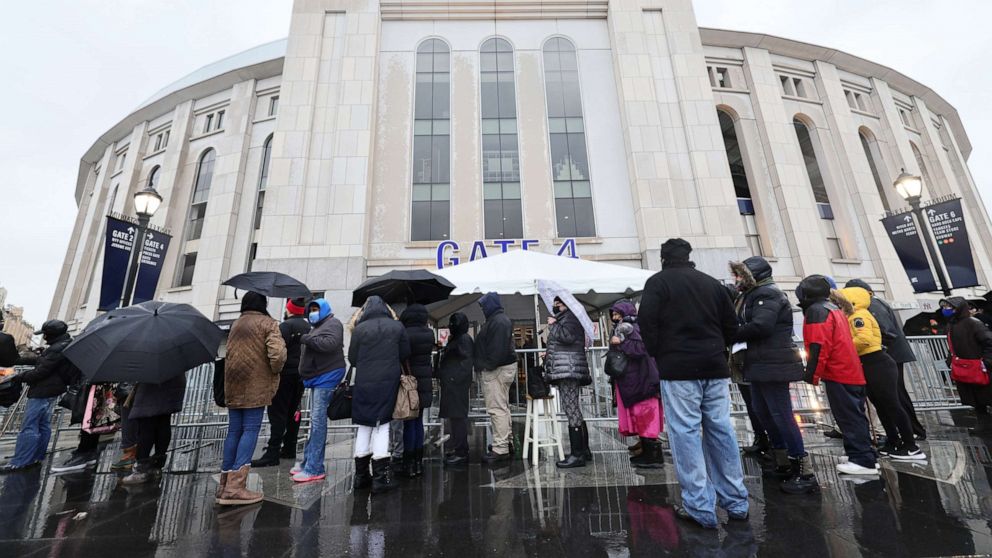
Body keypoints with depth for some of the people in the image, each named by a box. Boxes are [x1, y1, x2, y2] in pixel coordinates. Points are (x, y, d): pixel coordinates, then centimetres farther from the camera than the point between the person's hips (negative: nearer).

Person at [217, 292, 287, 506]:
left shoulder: (235, 324, 17)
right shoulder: (267, 323, -6)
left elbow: (231, 352, 21)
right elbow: (277, 353, -18)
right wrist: (275, 370, -2)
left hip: (233, 385, 7)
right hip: (255, 386, -7)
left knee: (234, 431, 12)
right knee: (250, 430, -4)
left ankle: (225, 484, 19)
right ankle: (235, 486, -6)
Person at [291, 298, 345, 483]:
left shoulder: (333, 323, -5)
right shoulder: (318, 327, 26)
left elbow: (331, 343, -23)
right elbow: (313, 348, 24)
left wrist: (306, 339, -15)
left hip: (327, 377, -10)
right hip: (318, 377, 10)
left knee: (318, 420, -10)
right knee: (315, 421, 14)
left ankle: (314, 469, -6)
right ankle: (309, 462, 23)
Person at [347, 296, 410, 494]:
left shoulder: (359, 329, -3)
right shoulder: (397, 326, -1)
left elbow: (352, 359, 2)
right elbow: (405, 354, 3)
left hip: (364, 383, 1)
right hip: (388, 382, 0)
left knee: (364, 426, 12)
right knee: (382, 425, 6)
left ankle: (361, 475, 23)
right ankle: (380, 476, 7)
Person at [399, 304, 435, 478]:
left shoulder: (405, 334, -16)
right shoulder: (429, 333, 1)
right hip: (425, 382, 5)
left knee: (409, 423, 5)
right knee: (418, 422, 16)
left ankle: (409, 464, 14)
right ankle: (418, 462, 23)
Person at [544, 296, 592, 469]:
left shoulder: (571, 316, -4)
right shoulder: (563, 319, 25)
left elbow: (567, 337, -22)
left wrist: (553, 324, -9)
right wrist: (548, 356, 21)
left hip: (569, 369, -11)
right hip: (565, 370, 11)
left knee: (571, 409, -10)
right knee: (574, 410, 14)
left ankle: (577, 454, -7)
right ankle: (583, 450, 22)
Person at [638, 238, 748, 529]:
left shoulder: (658, 281, -4)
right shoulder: (712, 283, 13)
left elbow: (647, 322, -13)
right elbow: (731, 325, 13)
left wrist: (659, 355, 0)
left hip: (678, 368, -5)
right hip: (714, 366, 6)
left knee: (686, 433, -1)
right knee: (721, 430, 12)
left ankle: (700, 507, 4)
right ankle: (736, 502, 21)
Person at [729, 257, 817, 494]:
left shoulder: (768, 293, -12)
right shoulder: (752, 295, 17)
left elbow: (760, 326, -25)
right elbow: (744, 325, 12)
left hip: (773, 365, -10)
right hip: (760, 365, 10)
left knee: (781, 415, -4)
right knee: (763, 412, 16)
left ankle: (805, 473, 6)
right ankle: (784, 463, 30)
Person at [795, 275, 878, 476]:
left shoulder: (816, 311, -13)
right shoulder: (834, 308, 17)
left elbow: (819, 347, -20)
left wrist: (812, 375, -15)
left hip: (838, 374, -10)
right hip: (852, 373, 10)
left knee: (849, 418, -5)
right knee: (854, 416, 15)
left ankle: (863, 460, -1)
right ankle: (864, 456, 23)